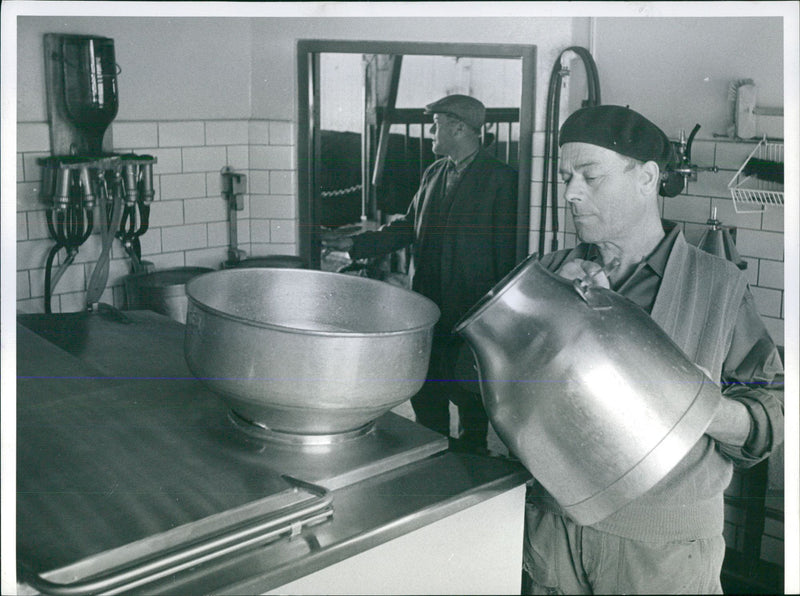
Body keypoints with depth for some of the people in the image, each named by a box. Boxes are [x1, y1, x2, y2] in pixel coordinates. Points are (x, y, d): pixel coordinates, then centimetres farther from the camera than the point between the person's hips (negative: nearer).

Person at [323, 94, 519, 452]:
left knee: (468, 393, 4)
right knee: (425, 394, 14)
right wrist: (355, 244, 8)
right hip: (427, 304, 7)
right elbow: (408, 227, 17)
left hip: (472, 311, -6)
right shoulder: (433, 174, 13)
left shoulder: (500, 178, -8)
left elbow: (506, 251, -9)